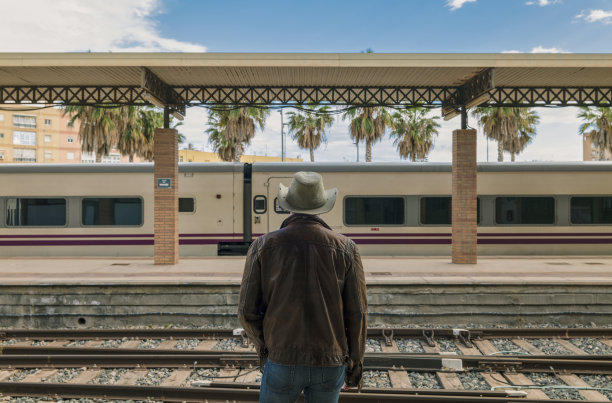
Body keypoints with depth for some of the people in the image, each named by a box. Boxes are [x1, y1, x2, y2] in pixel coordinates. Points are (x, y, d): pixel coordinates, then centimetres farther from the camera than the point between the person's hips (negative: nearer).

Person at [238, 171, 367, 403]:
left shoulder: (264, 246, -8)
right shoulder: (345, 248, -6)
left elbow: (248, 311, -6)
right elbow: (356, 313, -6)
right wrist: (356, 363, 8)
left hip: (283, 360, -1)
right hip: (329, 365, 1)